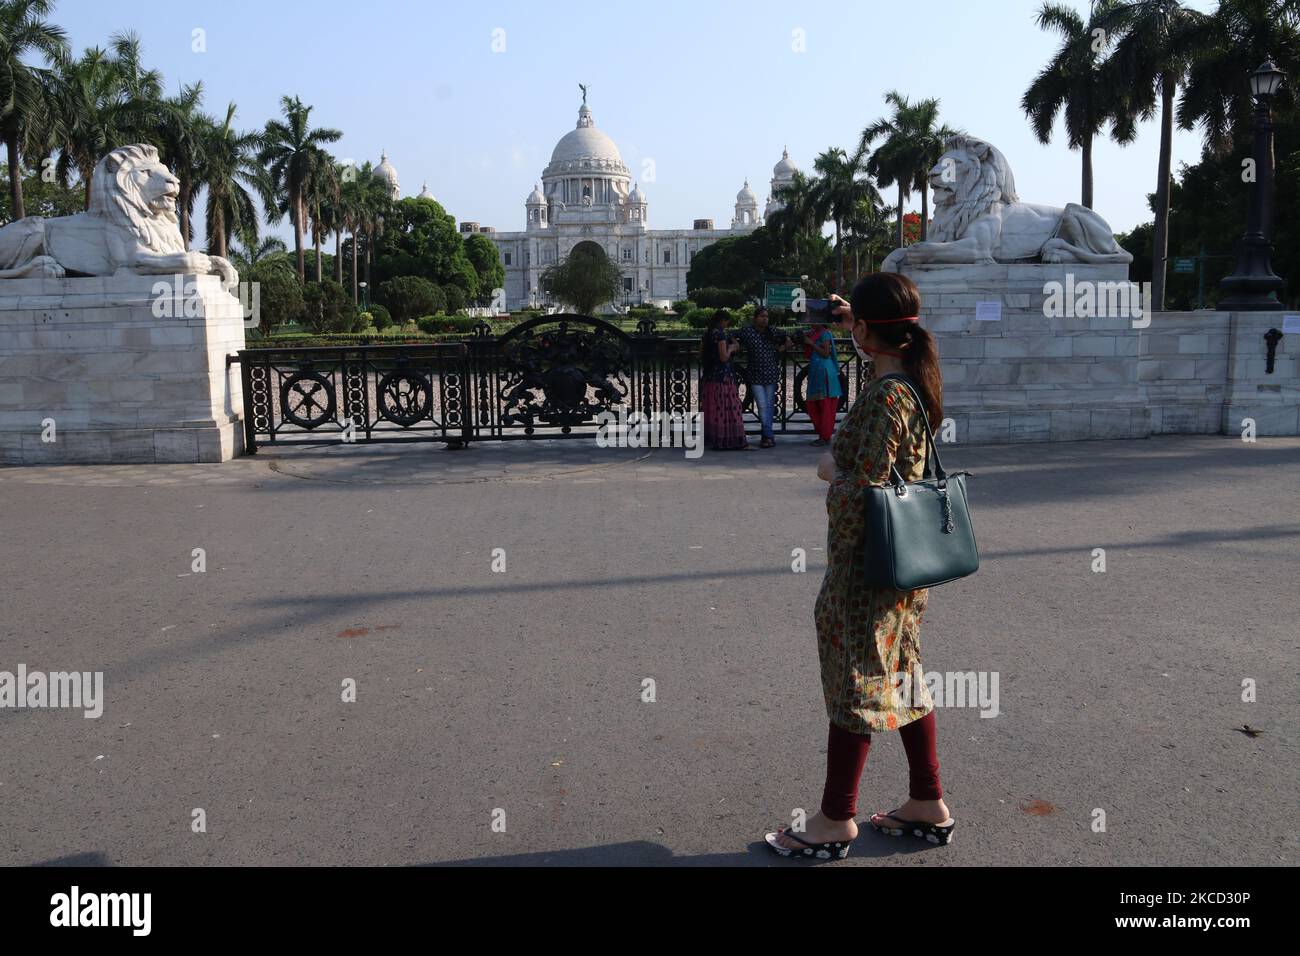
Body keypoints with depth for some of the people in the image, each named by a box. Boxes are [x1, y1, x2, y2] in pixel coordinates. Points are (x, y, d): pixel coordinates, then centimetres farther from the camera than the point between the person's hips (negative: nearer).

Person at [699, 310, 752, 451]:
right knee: (727, 408, -5)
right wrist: (731, 348, 0)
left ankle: (711, 439, 19)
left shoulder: (706, 334, 10)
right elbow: (724, 357, -18)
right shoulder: (721, 334, -13)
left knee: (711, 408, 14)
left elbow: (701, 355, 18)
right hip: (722, 375, -8)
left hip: (708, 376, 8)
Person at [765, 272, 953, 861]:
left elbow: (862, 493, -26)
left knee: (855, 682, 3)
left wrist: (831, 470, -8)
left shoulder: (882, 397, -24)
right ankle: (928, 804, 29)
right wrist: (853, 323, 31)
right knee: (901, 674, 18)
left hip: (870, 564, -9)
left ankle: (836, 822, 17)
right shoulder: (917, 379, 4)